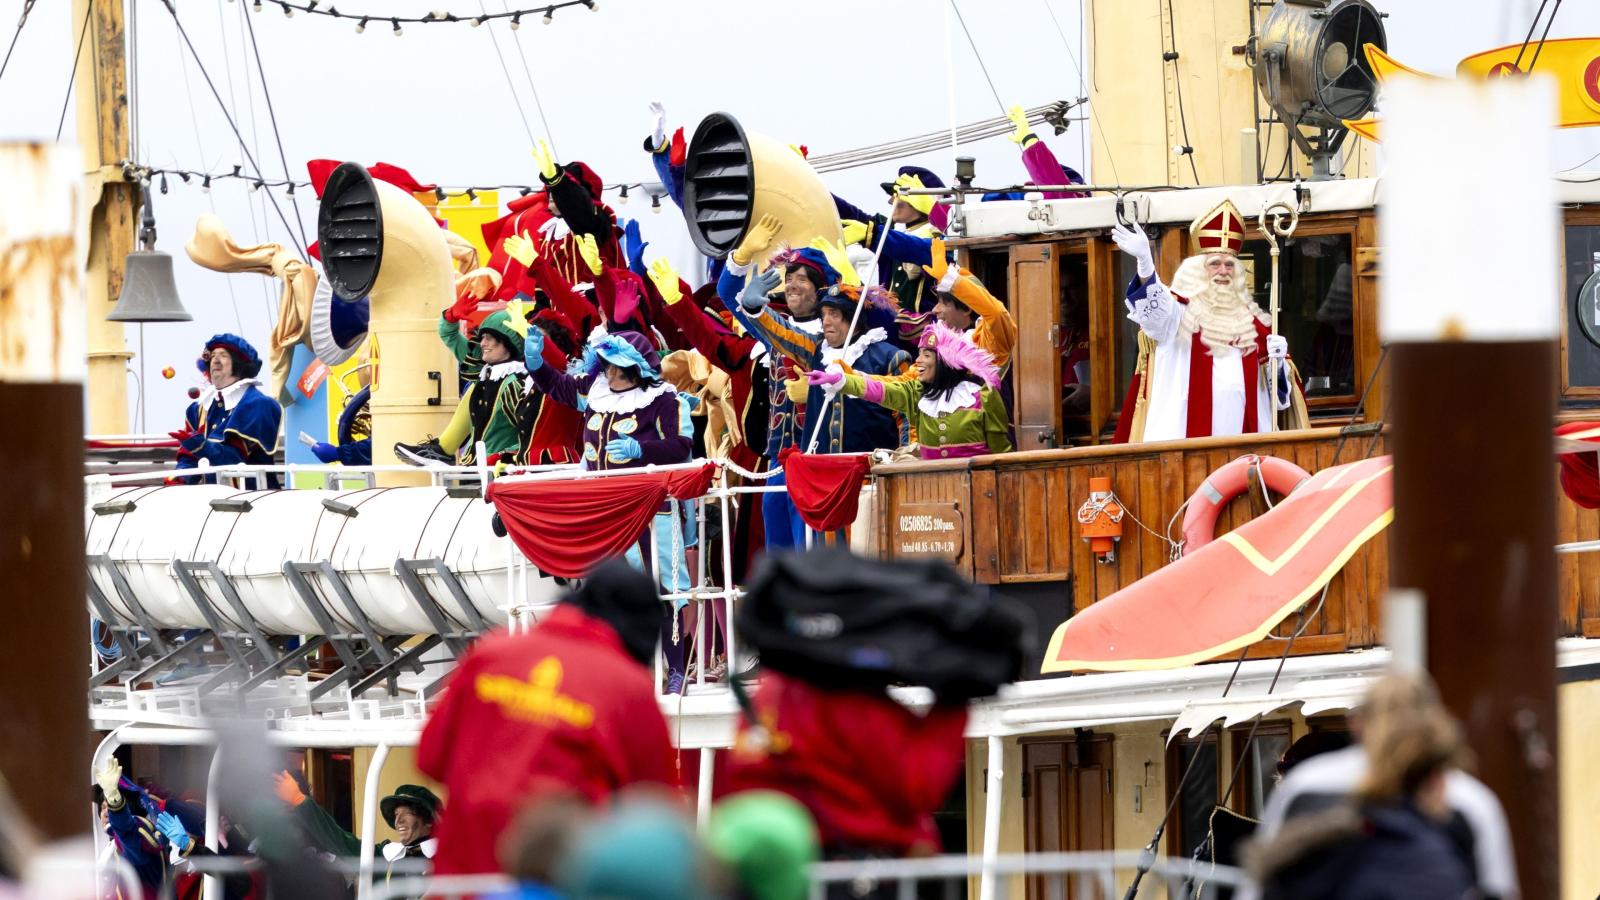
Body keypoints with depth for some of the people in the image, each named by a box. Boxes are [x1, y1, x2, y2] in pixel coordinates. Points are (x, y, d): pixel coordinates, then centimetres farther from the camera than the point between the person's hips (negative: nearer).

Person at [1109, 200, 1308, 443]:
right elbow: (1155, 306, -20)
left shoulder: (1251, 321, 17)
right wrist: (1144, 260, -38)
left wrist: (1277, 360, -7)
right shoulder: (1179, 313, 5)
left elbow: (1277, 381, 17)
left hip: (1243, 434, 4)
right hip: (1188, 436, -4)